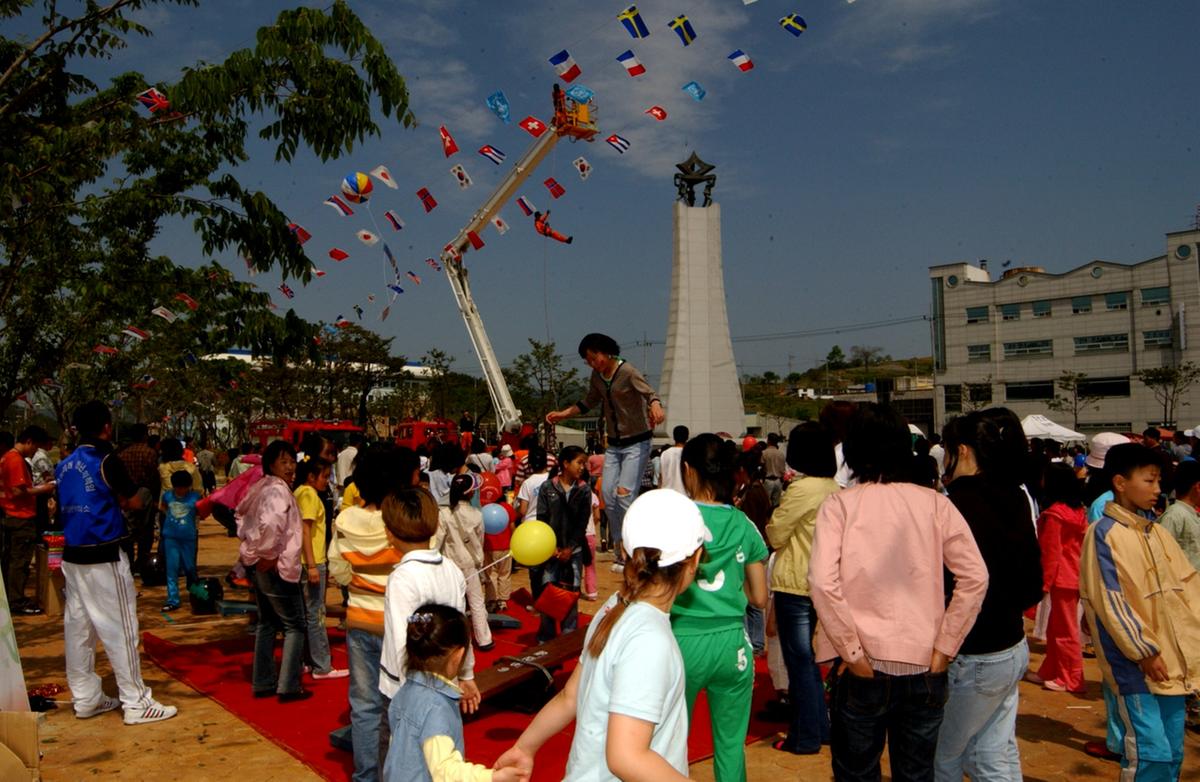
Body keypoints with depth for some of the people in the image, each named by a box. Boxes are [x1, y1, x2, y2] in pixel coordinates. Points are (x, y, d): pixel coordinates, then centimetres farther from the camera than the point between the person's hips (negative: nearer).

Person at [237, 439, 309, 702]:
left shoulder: (261, 488, 10)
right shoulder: (279, 491, -20)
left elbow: (241, 514, 24)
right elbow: (269, 524, -36)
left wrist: (252, 547, 17)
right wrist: (269, 555, -22)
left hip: (257, 566, 9)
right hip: (277, 568, -9)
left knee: (267, 623, 19)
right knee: (294, 626, 2)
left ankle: (263, 683, 25)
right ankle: (289, 686, 3)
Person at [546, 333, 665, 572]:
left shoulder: (627, 372, -17)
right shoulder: (597, 376, 6)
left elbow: (649, 393, -33)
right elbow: (588, 403, 24)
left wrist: (656, 407, -55)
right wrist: (563, 414, 18)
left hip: (637, 442, -7)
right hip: (614, 444, 7)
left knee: (624, 494, -17)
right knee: (608, 496, 0)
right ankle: (620, 551, 11)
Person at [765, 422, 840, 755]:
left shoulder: (802, 489, -19)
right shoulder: (833, 488, 4)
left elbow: (774, 535, -12)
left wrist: (775, 516, 6)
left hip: (795, 584, -8)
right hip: (819, 582, 8)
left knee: (799, 660, 3)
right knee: (806, 657, 20)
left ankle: (805, 737, 14)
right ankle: (820, 727, 29)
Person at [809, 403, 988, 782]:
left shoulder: (838, 504, -8)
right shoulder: (934, 503, -2)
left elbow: (822, 582, -20)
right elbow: (975, 577, -6)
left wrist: (851, 651, -11)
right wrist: (944, 647, -2)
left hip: (864, 669, -2)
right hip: (924, 667, 2)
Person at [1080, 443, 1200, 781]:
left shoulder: (1156, 531, 10)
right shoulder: (1103, 534, -11)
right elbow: (1109, 602, -15)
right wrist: (1143, 652, -14)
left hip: (1173, 660, 7)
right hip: (1135, 663, -7)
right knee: (1151, 754, -9)